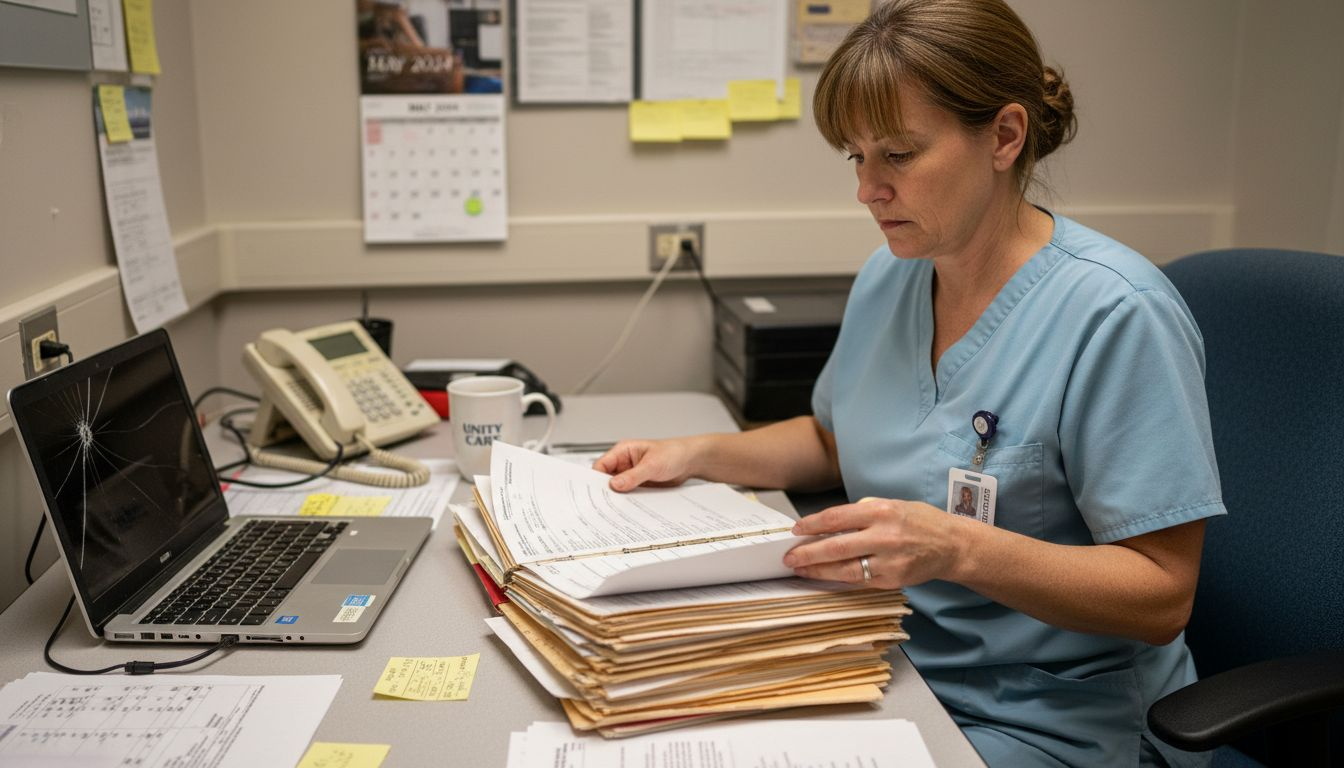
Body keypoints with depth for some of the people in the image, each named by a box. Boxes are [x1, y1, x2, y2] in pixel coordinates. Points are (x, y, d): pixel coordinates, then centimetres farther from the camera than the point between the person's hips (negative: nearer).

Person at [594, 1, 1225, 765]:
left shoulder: (1115, 314, -20)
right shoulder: (888, 277, 3)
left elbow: (1162, 595, -19)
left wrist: (956, 550, -33)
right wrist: (698, 454, 5)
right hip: (887, 666, 7)